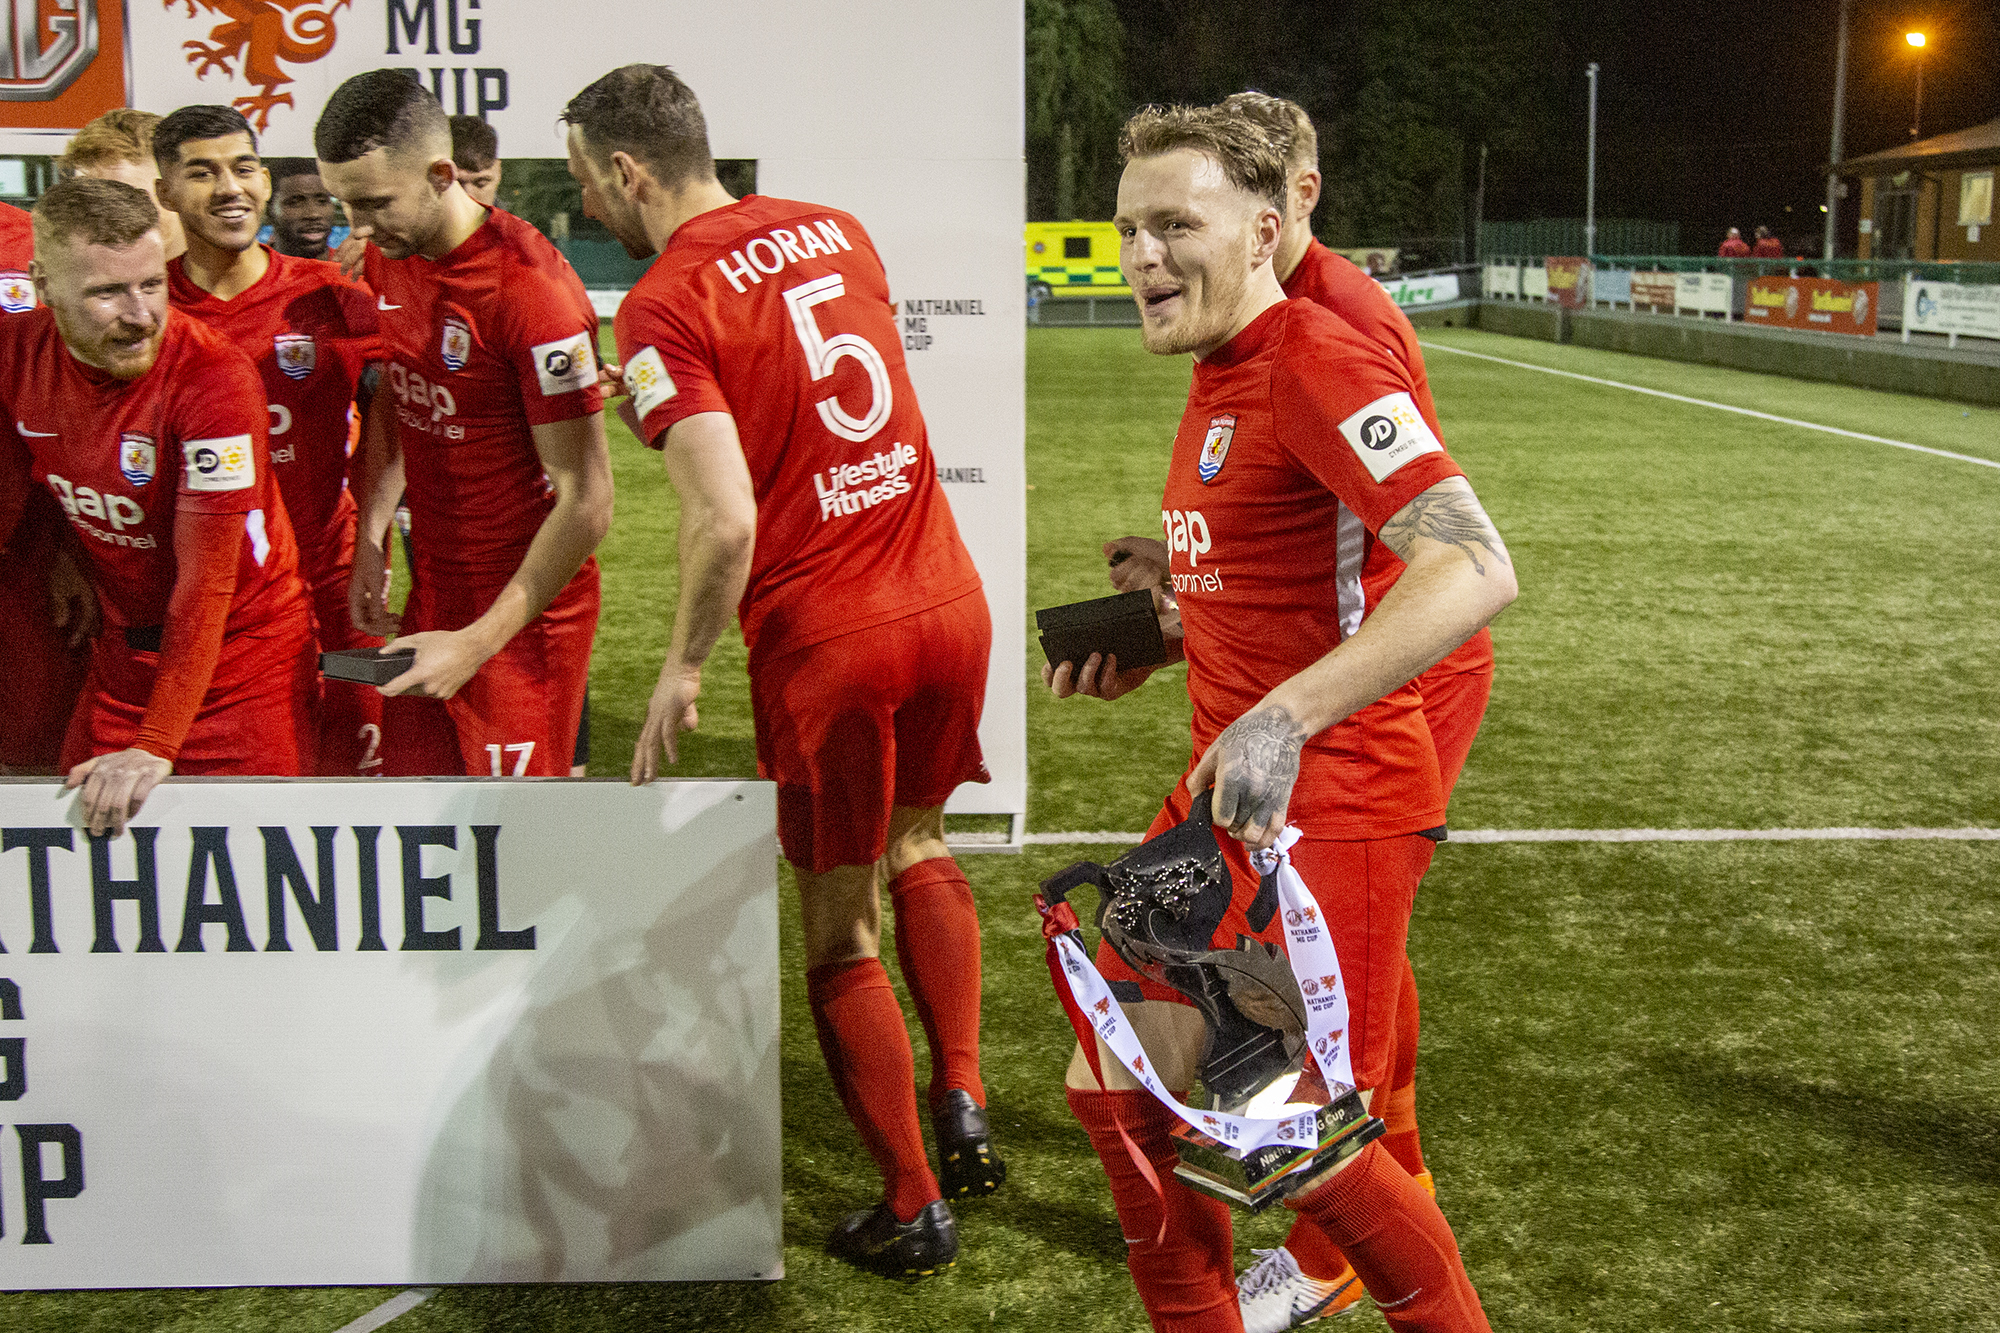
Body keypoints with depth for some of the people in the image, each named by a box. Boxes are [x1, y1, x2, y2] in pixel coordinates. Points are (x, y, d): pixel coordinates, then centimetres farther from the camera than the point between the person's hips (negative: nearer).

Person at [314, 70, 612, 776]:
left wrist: (478, 642, -19)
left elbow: (586, 504, -21)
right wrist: (369, 541, 6)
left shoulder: (531, 289, -23)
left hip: (522, 615, -7)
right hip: (429, 597, 7)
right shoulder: (385, 257, 3)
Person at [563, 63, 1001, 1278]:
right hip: (949, 597, 7)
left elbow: (725, 519, -21)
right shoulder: (838, 232, 8)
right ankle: (963, 1103, 22)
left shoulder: (664, 308, -13)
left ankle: (914, 1210, 19)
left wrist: (684, 668, -9)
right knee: (918, 841, 29)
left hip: (825, 640, -6)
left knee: (840, 933, 9)